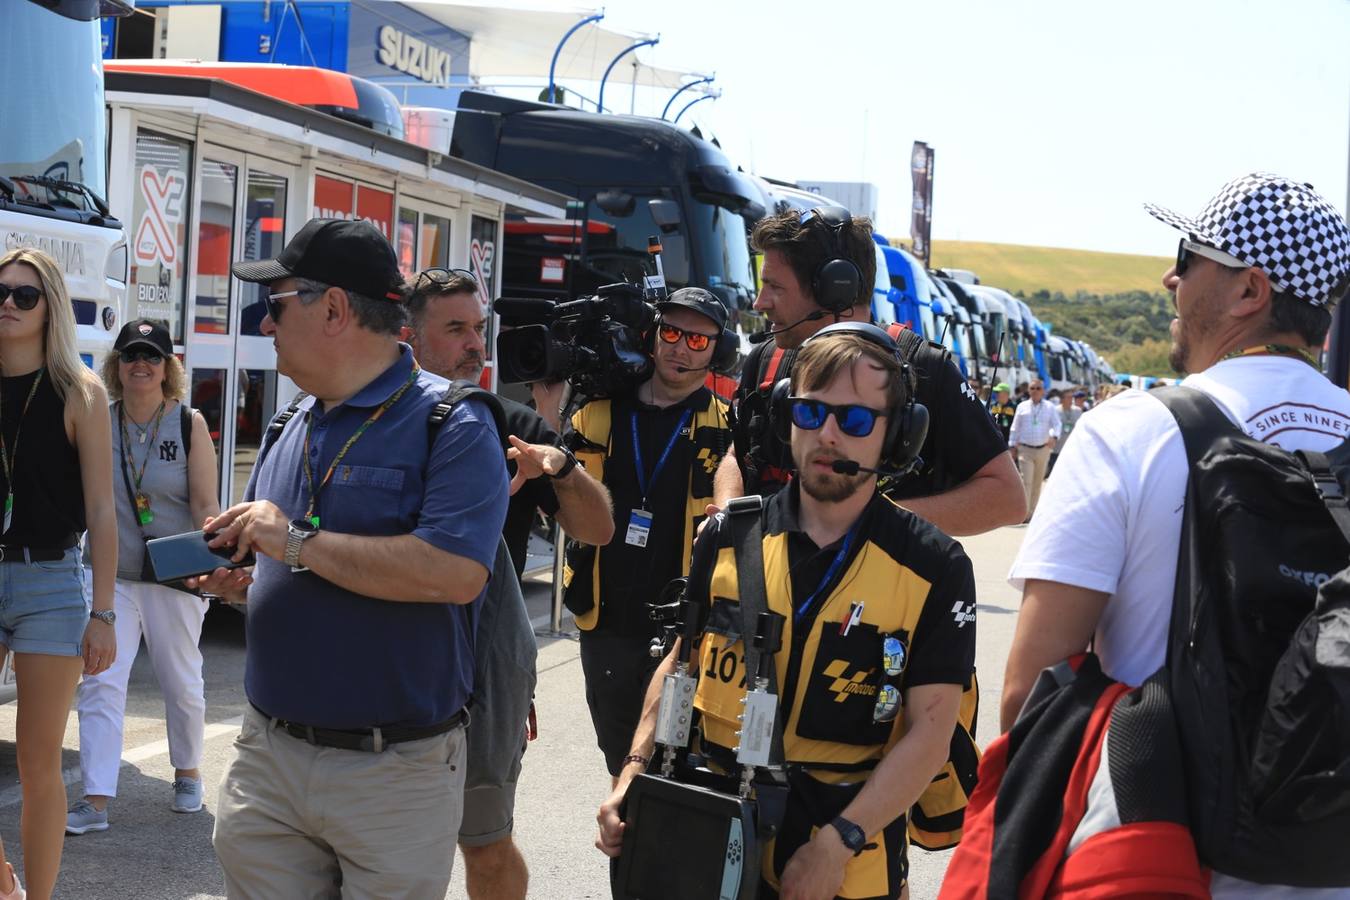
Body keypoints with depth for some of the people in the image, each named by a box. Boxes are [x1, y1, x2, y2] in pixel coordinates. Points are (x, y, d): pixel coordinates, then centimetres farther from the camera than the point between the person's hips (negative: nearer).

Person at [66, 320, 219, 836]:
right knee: (101, 683, -7)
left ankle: (187, 774, 33)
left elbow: (205, 505, -5)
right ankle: (95, 801, -6)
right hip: (109, 574, 2)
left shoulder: (189, 425, -4)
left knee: (181, 682, 11)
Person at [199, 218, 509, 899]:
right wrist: (238, 579, -1)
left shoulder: (452, 423, -11)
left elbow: (455, 574, -26)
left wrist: (295, 541, -20)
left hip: (395, 773, -6)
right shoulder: (289, 428, 12)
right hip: (268, 756, 6)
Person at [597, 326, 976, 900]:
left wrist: (837, 843, -17)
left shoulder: (935, 568, -8)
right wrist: (635, 768, -2)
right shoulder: (728, 537, 0)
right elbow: (682, 663, 10)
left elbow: (928, 733, -10)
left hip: (848, 850, -3)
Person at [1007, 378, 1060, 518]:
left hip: (1043, 449, 2)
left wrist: (1054, 437, -24)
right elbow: (1015, 428, 9)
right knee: (1026, 481, -11)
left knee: (1038, 482, 9)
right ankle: (1024, 513, -13)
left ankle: (1032, 511, 19)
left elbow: (1056, 424, -4)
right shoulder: (1022, 407, 6)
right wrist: (1013, 446, 5)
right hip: (1025, 449, -2)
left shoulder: (1050, 407, 5)